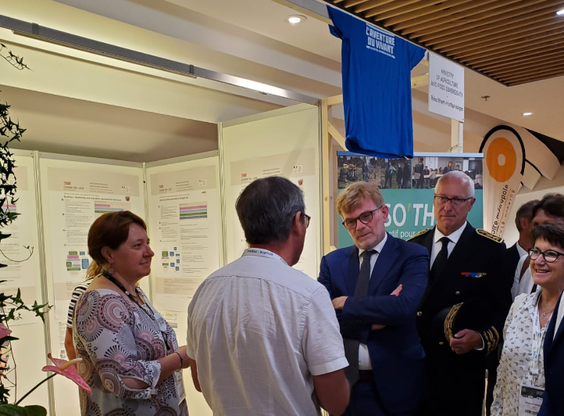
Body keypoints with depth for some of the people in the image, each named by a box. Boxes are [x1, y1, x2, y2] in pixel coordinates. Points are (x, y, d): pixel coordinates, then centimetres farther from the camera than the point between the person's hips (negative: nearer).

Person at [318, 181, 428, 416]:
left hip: (394, 385, -2)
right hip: (343, 382, 3)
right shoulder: (332, 262, 3)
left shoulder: (412, 256, -7)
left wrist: (345, 304, -15)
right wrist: (377, 316, -17)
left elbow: (404, 306, -24)